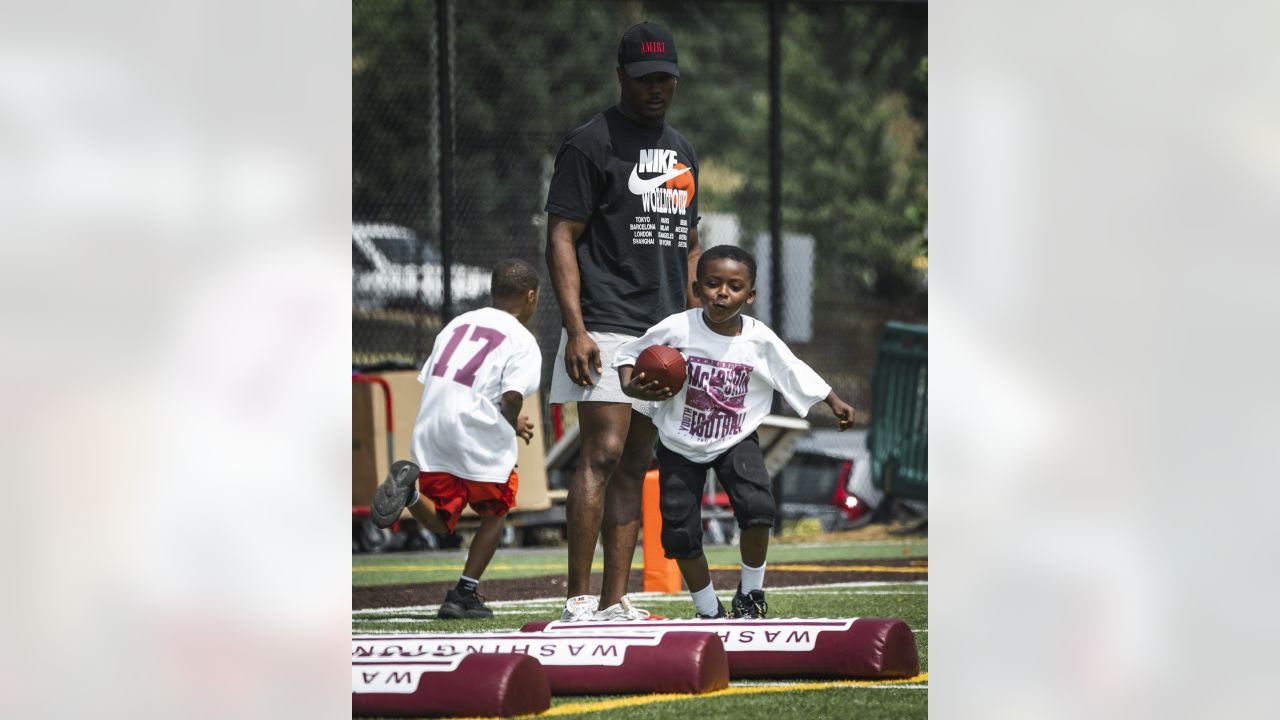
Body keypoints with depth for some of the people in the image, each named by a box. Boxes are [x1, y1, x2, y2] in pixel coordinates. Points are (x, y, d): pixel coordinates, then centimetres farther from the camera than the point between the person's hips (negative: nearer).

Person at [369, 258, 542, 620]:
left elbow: (428, 380, 15)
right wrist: (513, 426, 9)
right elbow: (511, 397, -14)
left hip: (430, 429, 5)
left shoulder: (457, 324, 19)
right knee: (495, 511, 19)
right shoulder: (522, 340, 1)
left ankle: (409, 487, -19)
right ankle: (464, 594, 10)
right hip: (477, 433, -4)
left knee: (440, 522, 13)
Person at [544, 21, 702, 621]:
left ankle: (615, 604, 8)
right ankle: (579, 601, -16)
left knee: (635, 466, 6)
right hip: (607, 329, -7)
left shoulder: (680, 150, 19)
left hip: (665, 334, 7)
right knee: (603, 454, -16)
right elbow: (561, 238, -9)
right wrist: (576, 331, -18)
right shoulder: (591, 144, -4)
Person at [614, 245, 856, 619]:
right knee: (680, 533, -2)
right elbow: (628, 353, -8)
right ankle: (710, 614, 20)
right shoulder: (676, 330, -21)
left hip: (735, 440, 0)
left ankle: (750, 595, 3)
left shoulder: (760, 340, -15)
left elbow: (797, 374, 1)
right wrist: (631, 387, -26)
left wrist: (835, 403, 5)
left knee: (758, 509, -23)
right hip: (680, 445, 0)